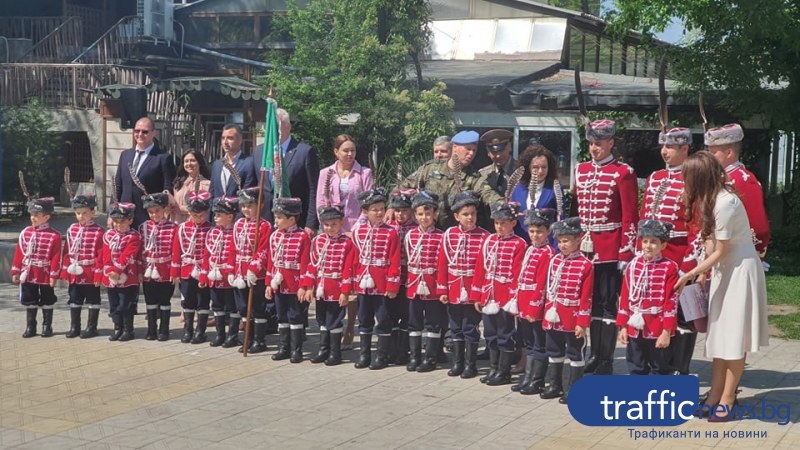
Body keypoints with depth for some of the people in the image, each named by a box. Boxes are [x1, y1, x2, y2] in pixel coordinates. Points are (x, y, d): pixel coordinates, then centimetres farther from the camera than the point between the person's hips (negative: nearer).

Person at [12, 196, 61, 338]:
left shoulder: (54, 236, -10)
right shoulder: (25, 233, 3)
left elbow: (56, 257, -11)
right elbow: (19, 253, 5)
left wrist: (54, 275, -13)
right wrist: (16, 272, 4)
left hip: (45, 276, -4)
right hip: (28, 275, 4)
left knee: (47, 302, 8)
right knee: (29, 302, 11)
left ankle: (47, 327, 19)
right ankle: (30, 327, 20)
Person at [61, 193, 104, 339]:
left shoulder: (98, 232, -9)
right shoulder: (72, 230, 6)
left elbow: (101, 255, -11)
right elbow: (67, 252, 8)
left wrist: (98, 274, -14)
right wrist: (65, 272, 5)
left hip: (91, 274, -5)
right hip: (74, 273, 5)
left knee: (92, 300, 5)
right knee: (74, 300, 12)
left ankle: (91, 328, 14)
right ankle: (74, 327, 22)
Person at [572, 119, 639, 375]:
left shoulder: (623, 173, -7)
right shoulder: (581, 170, 11)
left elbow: (630, 217, -9)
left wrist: (626, 253, -13)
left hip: (610, 249, -6)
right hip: (585, 247, 6)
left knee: (608, 303, -1)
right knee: (590, 301, 11)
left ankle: (606, 361, 5)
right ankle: (595, 356, 21)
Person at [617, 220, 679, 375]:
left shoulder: (669, 267, -7)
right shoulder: (633, 265, 5)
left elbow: (672, 301, -9)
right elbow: (624, 297, 8)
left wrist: (667, 331, -13)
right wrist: (623, 326, 5)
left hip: (658, 330, -4)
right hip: (635, 328, 4)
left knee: (662, 371, 6)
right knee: (636, 370, 13)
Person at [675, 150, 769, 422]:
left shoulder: (726, 203, -25)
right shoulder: (709, 199, 1)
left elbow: (720, 252, -20)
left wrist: (690, 275, -14)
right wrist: (702, 272, 4)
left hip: (740, 269, -9)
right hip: (722, 270, 9)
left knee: (733, 339, -2)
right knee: (718, 335, 11)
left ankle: (727, 400, 7)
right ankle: (715, 397, 18)